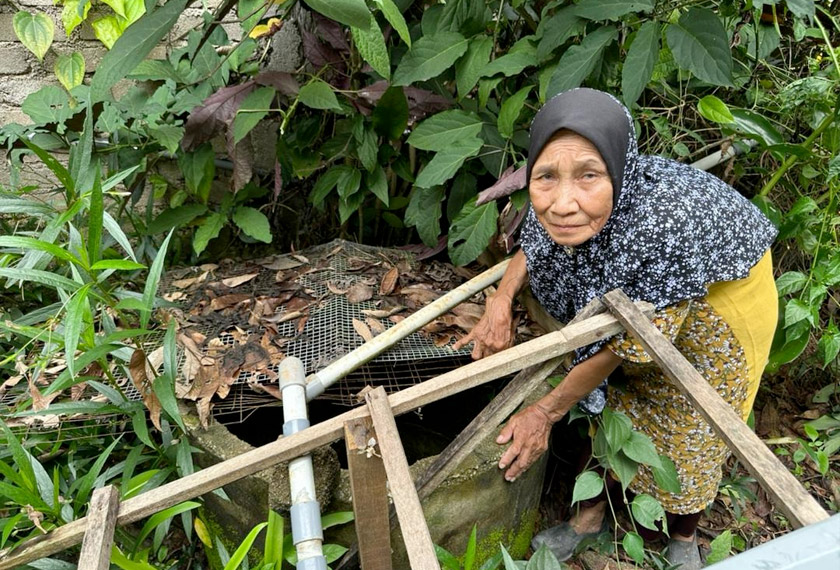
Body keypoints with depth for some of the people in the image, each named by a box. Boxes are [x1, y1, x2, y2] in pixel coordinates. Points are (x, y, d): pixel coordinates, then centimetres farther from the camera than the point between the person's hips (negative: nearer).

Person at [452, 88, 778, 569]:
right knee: (609, 400, 12)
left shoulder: (663, 222, -45)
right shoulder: (558, 206, -28)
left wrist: (546, 412, -19)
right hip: (627, 286, 5)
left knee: (690, 421, 9)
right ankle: (593, 511, 36)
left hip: (721, 290, -4)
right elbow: (535, 245, -1)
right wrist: (501, 302, -20)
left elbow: (625, 344, -31)